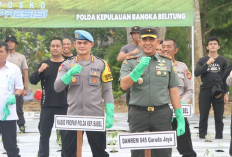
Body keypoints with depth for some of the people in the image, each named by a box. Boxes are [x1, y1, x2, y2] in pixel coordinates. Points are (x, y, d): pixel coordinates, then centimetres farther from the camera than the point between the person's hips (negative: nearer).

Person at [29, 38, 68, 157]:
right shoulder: (45, 64, 8)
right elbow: (32, 80, 0)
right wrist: (39, 71, -17)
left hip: (64, 106, -2)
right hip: (47, 106, 2)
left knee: (65, 134, 3)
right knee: (44, 134, 6)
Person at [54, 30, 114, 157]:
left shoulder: (101, 65, 5)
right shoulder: (67, 65, 7)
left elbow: (107, 91, 5)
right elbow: (57, 88, -4)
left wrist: (109, 115, -4)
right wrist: (70, 73, -20)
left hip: (96, 116, -1)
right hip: (73, 116, 1)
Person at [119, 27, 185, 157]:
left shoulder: (167, 62, 11)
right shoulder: (130, 63, 7)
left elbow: (174, 92, 8)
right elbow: (124, 85, -9)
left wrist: (180, 119, 2)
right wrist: (139, 68, -22)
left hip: (162, 115, 1)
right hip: (138, 115, -1)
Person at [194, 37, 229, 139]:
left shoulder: (223, 61, 10)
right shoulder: (202, 61, 8)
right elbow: (196, 73, -5)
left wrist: (226, 93, 3)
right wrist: (207, 64, -15)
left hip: (219, 92, 0)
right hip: (205, 90, 0)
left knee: (219, 117, 2)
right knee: (203, 117, 2)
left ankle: (219, 137, 9)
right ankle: (202, 137, 7)